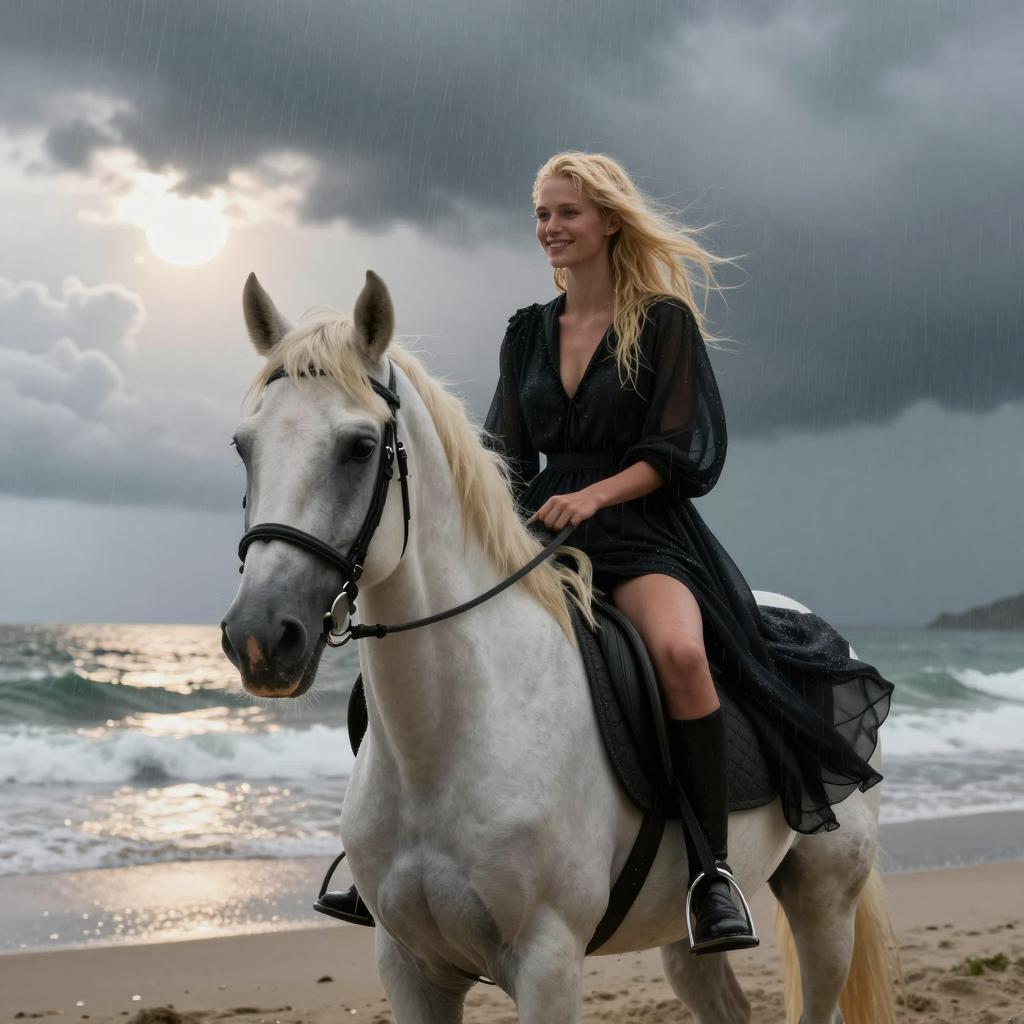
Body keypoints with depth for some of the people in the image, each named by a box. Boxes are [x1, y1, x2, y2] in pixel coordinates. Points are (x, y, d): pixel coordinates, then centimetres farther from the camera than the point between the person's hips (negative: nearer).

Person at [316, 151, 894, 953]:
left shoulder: (664, 320, 0)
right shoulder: (529, 333, 15)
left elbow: (682, 453, -7)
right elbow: (509, 454, 15)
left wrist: (594, 495, -21)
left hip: (643, 531, -5)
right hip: (543, 528, 6)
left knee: (679, 650, -36)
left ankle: (712, 866, -25)